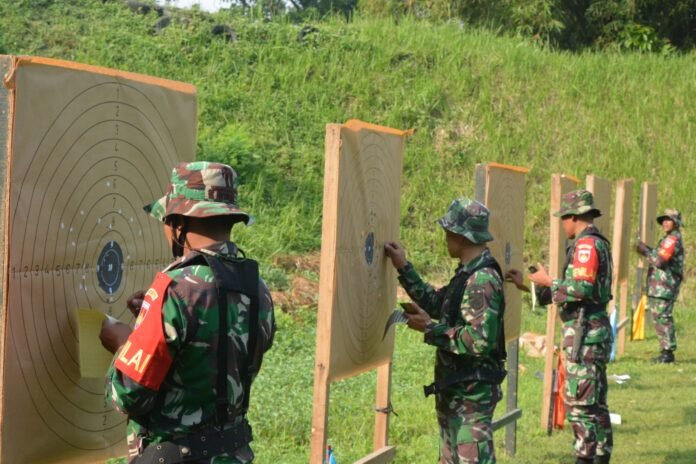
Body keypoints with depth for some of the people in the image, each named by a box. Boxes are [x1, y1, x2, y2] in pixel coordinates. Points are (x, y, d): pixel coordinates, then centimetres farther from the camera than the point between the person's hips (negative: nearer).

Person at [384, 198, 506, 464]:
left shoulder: (482, 280, -22)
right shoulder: (468, 274, 10)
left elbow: (481, 340, -29)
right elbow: (435, 303, 23)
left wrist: (430, 329, -19)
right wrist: (404, 268, 18)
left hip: (472, 393, -11)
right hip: (456, 390, 11)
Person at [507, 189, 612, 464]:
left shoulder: (586, 245, -14)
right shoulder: (597, 243, 17)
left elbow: (580, 288, -26)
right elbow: (571, 290, 21)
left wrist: (547, 281, -12)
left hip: (584, 334, -10)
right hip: (594, 331, 10)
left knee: (579, 403, -7)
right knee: (595, 402, 15)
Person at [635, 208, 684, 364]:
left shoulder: (673, 239, -11)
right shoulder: (668, 239, 21)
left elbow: (660, 260, -19)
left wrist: (646, 251, -7)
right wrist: (648, 251, 7)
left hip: (665, 288, -10)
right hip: (659, 288, 10)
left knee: (663, 318, -11)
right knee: (659, 319, 12)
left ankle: (668, 352, -9)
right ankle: (665, 351, 15)